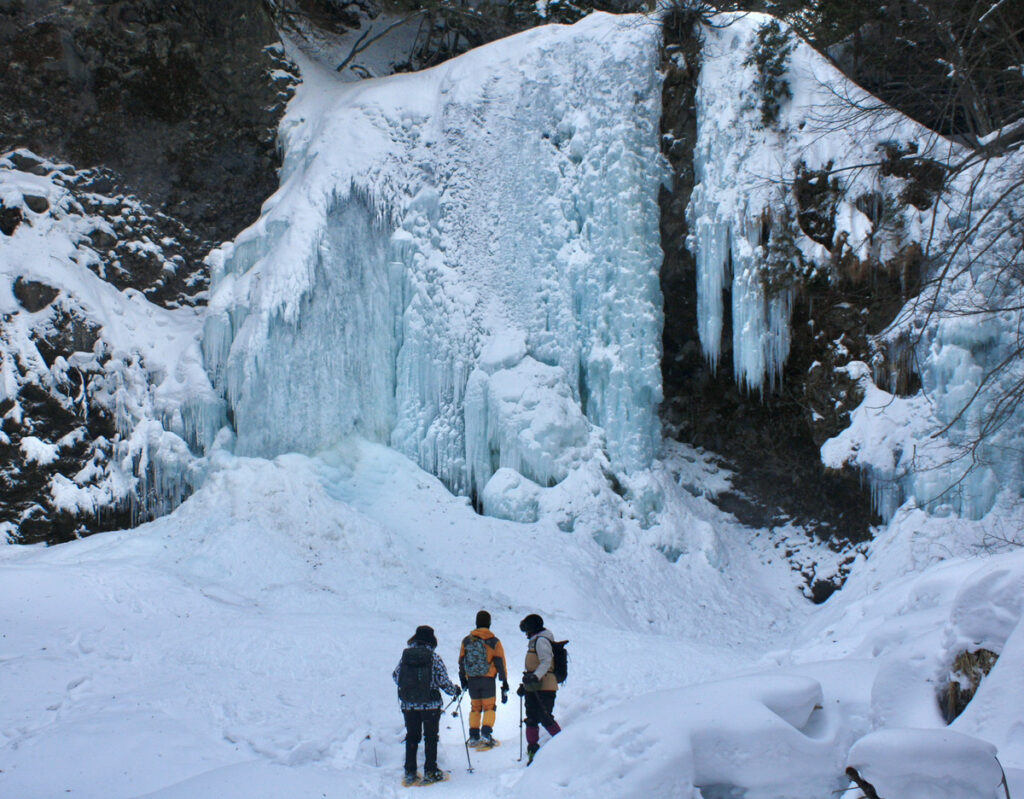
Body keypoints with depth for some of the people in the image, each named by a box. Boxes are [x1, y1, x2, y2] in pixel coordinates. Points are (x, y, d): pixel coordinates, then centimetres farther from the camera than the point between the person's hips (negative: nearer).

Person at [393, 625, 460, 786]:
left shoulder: (405, 655, -2)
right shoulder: (434, 658, -11)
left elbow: (395, 676, 8)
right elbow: (443, 681, -10)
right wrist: (454, 691, 10)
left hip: (408, 705, 3)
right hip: (430, 704, -3)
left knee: (412, 737, 13)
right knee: (431, 737, 9)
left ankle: (410, 772, 13)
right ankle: (430, 771, 9)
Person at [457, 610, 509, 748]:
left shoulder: (466, 640, 4)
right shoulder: (494, 642, -3)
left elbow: (461, 662, 9)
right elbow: (500, 663, -2)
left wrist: (463, 680, 20)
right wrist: (505, 685, 2)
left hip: (471, 680, 3)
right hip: (488, 680, -3)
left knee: (475, 707, 15)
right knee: (489, 707, 5)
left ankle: (474, 736, 12)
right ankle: (486, 734, -12)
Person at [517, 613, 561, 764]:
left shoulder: (541, 640, -8)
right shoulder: (535, 641, 23)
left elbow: (546, 662, -21)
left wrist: (535, 677, -34)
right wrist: (525, 684, 28)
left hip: (543, 687, -10)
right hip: (534, 688, 10)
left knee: (545, 718, -13)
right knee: (531, 720, 8)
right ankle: (533, 750, 11)